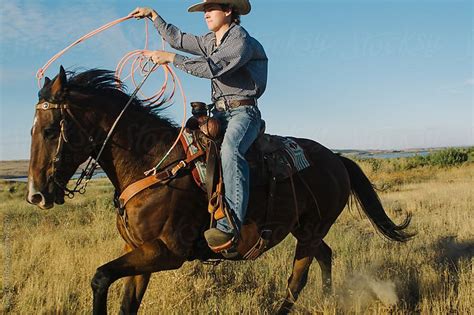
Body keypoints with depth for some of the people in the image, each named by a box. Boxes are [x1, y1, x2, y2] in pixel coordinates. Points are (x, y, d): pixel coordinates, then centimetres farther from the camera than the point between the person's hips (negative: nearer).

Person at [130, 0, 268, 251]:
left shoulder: (241, 40, -8)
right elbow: (178, 39, 30)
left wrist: (171, 58, -20)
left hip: (243, 111, -9)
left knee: (230, 149, -37)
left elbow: (212, 67, -22)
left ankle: (231, 224, -46)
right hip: (219, 112, 10)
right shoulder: (210, 41, 19)